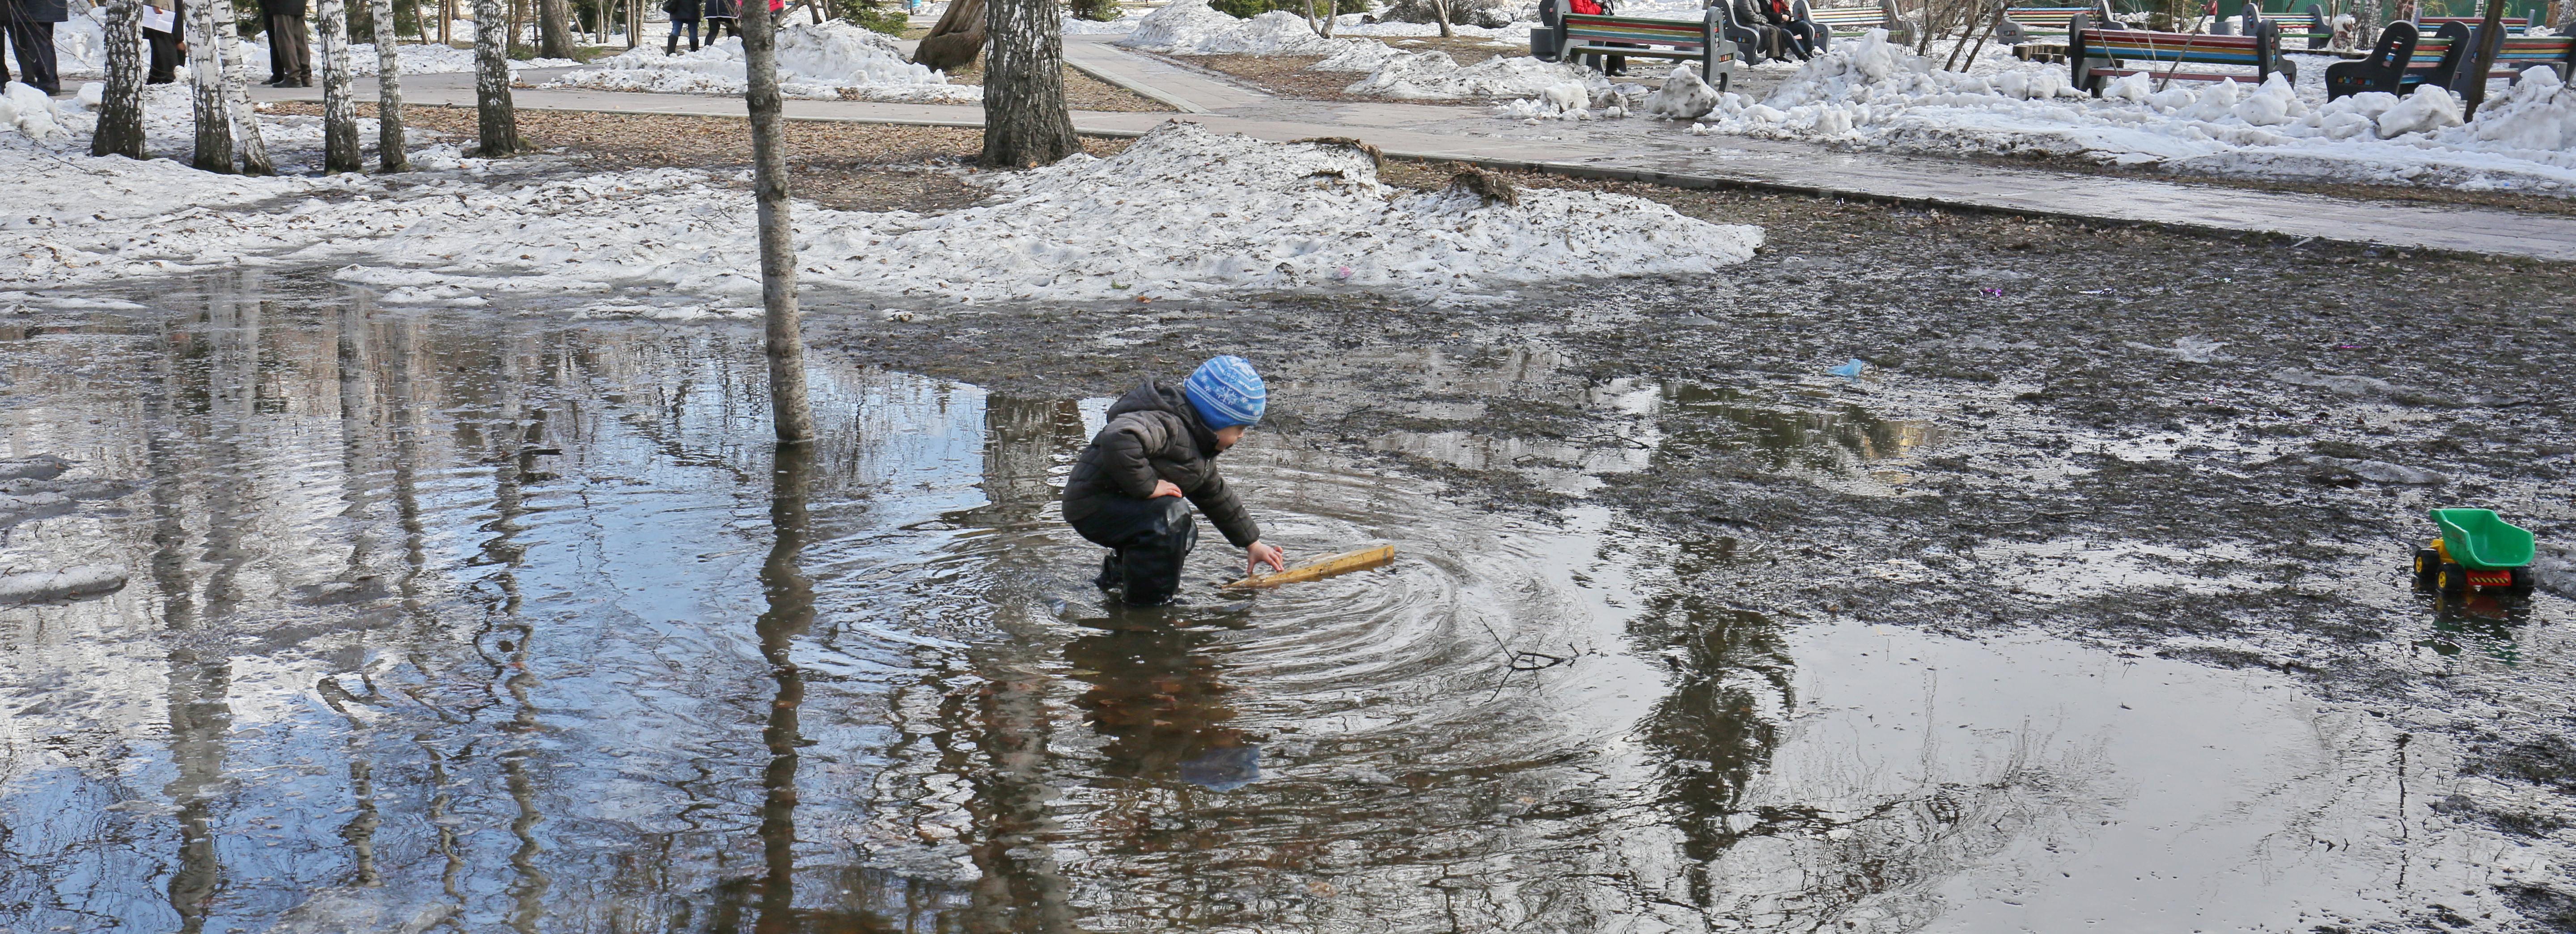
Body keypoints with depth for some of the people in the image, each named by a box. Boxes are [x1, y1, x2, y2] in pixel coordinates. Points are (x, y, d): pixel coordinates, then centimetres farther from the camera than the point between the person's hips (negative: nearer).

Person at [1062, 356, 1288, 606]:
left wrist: (1252, 543, 25)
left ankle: (1116, 574, 31)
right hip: (1093, 505, -11)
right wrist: (1148, 486, -35)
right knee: (1170, 517, -31)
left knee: (1184, 533, 21)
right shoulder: (1169, 425, -25)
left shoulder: (1197, 442, 12)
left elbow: (1216, 494, 24)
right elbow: (1118, 437, -45)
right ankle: (1147, 603, -22)